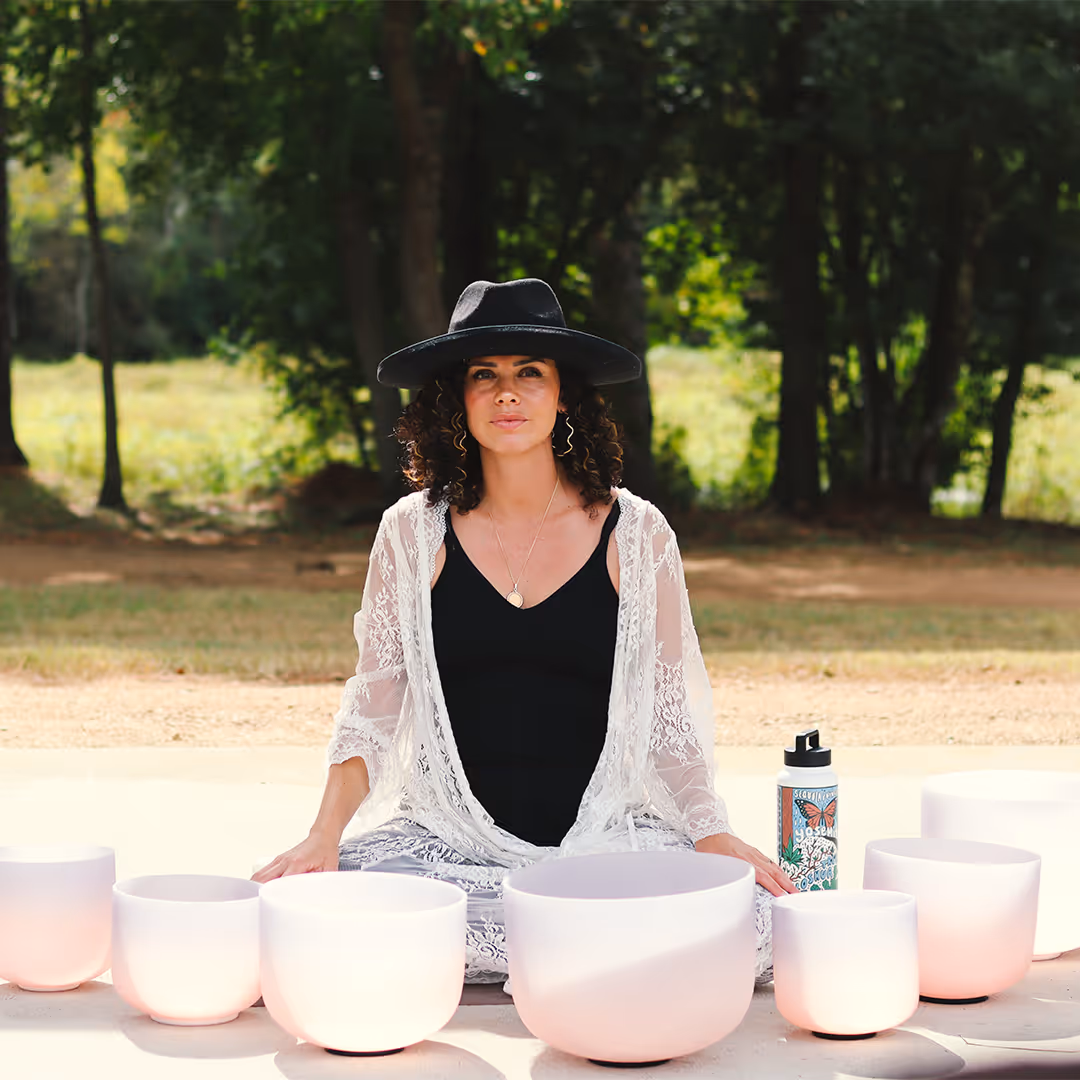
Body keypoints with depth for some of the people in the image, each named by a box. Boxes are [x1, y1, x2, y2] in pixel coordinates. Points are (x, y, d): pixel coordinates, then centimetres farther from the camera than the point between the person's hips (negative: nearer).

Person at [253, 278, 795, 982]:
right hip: (447, 838, 1)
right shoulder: (415, 534, 4)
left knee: (751, 923, -29)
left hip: (606, 837, -1)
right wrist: (325, 835, -8)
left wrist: (713, 834, -8)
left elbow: (665, 716, 7)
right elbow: (372, 708, 6)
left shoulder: (634, 535, 3)